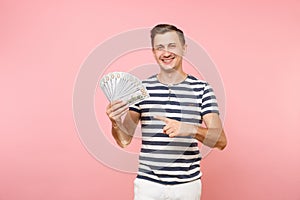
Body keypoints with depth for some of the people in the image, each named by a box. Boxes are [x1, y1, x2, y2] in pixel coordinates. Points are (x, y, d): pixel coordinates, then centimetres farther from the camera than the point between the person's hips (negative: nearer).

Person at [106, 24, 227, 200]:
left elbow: (221, 140, -10)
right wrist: (116, 122, -23)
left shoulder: (202, 89, -5)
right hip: (148, 183, 1)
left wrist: (191, 129, -28)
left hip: (187, 184, 0)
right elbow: (125, 140, -2)